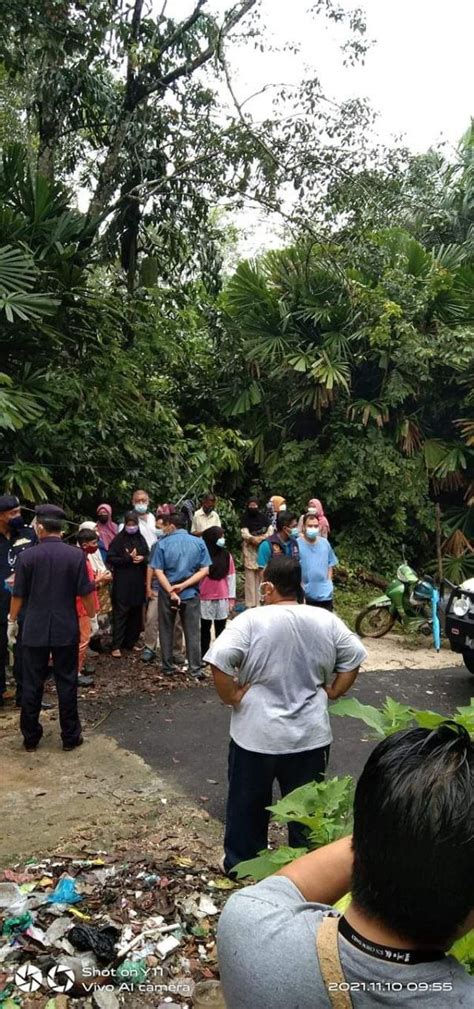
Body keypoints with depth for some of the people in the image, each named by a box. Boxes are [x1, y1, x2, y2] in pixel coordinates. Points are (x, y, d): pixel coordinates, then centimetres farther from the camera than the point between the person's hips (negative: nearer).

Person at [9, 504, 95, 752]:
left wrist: (12, 621, 13)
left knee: (32, 684, 10)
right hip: (66, 630, 0)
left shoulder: (27, 556, -7)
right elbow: (86, 592, -6)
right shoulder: (76, 555, -8)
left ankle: (30, 738, 19)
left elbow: (18, 595, -1)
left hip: (34, 630, 0)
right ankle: (70, 736, 16)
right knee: (66, 683, 8)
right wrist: (92, 617, 9)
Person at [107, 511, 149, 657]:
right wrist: (128, 558, -17)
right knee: (120, 614, -5)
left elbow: (148, 556, 16)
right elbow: (110, 559, -9)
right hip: (122, 582, -5)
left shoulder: (141, 539, 10)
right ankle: (116, 646, -3)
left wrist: (142, 558, -6)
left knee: (136, 614, 7)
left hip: (138, 582, 5)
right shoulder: (118, 539, -4)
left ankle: (131, 642, 19)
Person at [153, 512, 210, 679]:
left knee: (166, 631, 14)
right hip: (191, 594, 1)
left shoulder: (163, 543, -6)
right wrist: (184, 585, -11)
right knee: (193, 632, 7)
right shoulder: (199, 542, -2)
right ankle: (195, 669, 5)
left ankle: (167, 666, 21)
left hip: (167, 594, 0)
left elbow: (158, 571, -12)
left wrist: (171, 592, -16)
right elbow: (204, 570, -7)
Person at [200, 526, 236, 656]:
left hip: (223, 598, 2)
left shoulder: (227, 555, 2)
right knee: (205, 628, 8)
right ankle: (204, 655, 17)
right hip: (205, 598, -2)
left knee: (221, 628, 8)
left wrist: (231, 597, 3)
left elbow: (231, 577, 5)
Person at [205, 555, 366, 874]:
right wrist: (332, 692, 9)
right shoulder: (326, 620, -3)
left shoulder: (251, 620, -15)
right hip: (311, 736, 3)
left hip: (257, 736, -2)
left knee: (248, 805, 17)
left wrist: (232, 696, -11)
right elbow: (355, 656, 4)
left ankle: (240, 866, 33)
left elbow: (219, 658, -24)